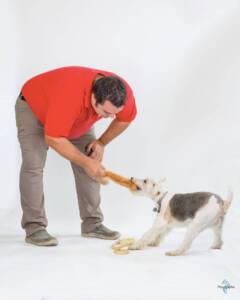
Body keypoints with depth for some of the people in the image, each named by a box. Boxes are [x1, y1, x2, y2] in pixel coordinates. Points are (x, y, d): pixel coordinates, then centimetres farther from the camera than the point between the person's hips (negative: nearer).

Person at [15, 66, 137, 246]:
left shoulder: (122, 92, -28)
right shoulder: (70, 96, -46)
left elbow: (125, 118, -5)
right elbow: (53, 138, -37)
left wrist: (102, 142, -14)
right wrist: (85, 162, -33)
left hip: (77, 117, 6)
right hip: (33, 107, -5)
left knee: (91, 165, -4)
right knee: (33, 165, -20)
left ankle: (92, 223, 4)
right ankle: (34, 228, -14)